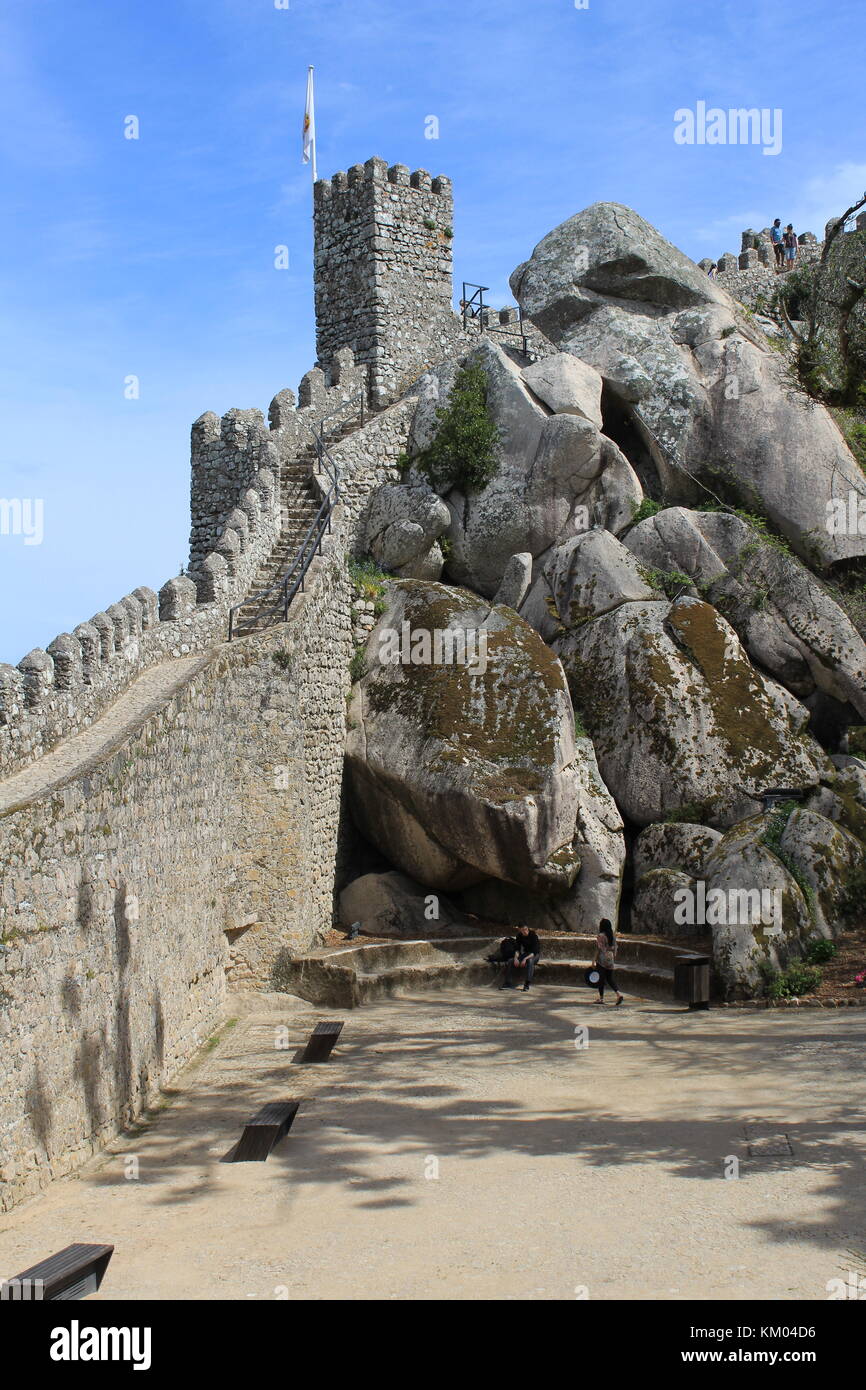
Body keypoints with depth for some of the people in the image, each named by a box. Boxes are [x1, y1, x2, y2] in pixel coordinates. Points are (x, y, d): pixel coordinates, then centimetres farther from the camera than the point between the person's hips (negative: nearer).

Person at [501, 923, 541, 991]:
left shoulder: (533, 935, -22)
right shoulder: (519, 936, -4)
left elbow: (534, 951, -26)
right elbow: (517, 949, -3)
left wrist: (525, 959, -37)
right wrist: (516, 958, -23)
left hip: (535, 955, -6)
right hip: (526, 954, 6)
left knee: (530, 961, -39)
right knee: (510, 962, -14)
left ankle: (527, 984, -43)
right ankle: (509, 983, -9)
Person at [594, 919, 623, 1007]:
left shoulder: (600, 936, -12)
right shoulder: (612, 936, 7)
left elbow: (598, 949, -14)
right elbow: (615, 948, 10)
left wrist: (595, 960, -9)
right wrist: (614, 958, 18)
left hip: (602, 959, -6)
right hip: (610, 959, 6)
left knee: (601, 979, 4)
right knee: (610, 978, 11)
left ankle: (601, 998, 9)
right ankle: (618, 993, -8)